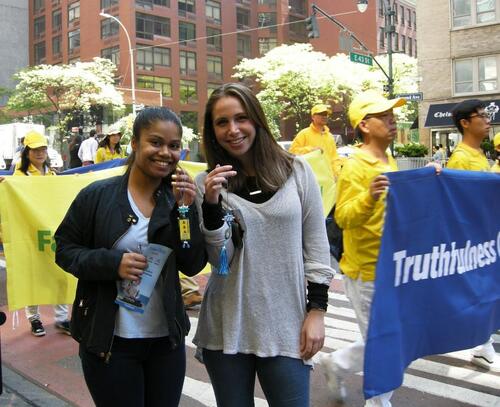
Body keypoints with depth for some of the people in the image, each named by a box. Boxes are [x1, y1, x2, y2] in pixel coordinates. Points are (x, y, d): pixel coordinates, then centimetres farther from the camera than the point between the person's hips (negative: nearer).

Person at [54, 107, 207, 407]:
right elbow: (65, 249, -1)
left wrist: (185, 209, -15)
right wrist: (112, 262, -18)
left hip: (167, 339, 3)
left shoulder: (179, 198, 0)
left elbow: (193, 266, -3)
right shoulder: (97, 195, -7)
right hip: (109, 340, -3)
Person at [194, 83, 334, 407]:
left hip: (286, 326, 0)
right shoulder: (208, 182, 0)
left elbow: (316, 244, 3)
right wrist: (211, 204, -19)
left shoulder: (297, 171, 0)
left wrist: (317, 309, -1)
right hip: (227, 328, 1)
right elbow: (219, 259, -5)